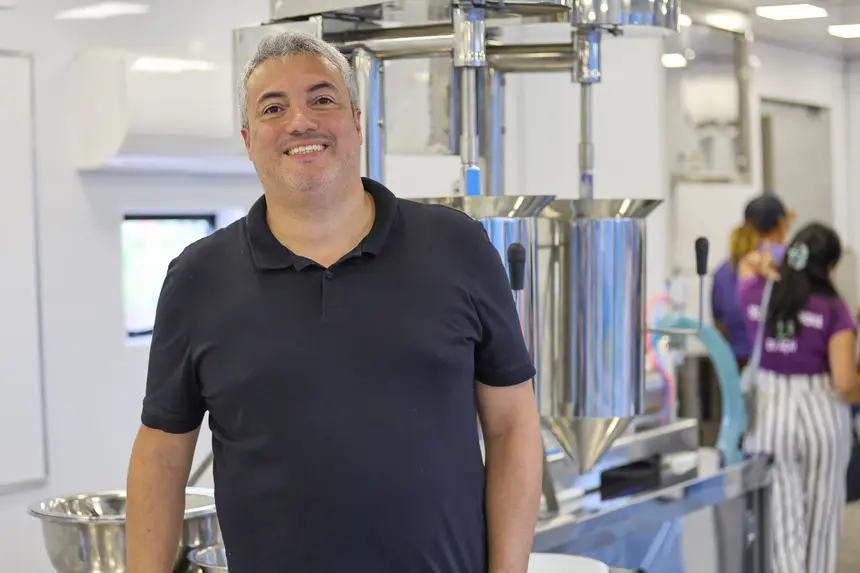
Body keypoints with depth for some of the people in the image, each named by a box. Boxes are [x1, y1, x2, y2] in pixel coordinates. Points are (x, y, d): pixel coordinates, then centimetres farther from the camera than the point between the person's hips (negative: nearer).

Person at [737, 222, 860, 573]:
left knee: (781, 519, 5)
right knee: (821, 517, 15)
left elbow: (747, 264, 25)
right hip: (821, 414, -2)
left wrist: (762, 265, 4)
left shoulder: (756, 297, -1)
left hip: (768, 415, 2)